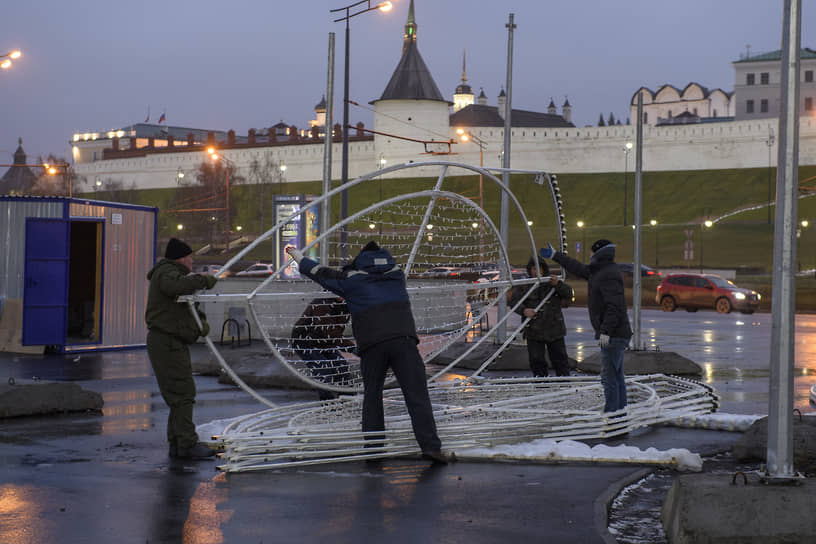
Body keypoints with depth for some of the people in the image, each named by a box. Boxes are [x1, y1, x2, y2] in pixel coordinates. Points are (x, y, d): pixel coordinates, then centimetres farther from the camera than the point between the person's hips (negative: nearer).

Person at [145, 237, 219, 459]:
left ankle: (177, 443, 18)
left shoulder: (174, 273, 23)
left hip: (175, 344, 11)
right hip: (166, 343, -11)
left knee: (181, 394, 14)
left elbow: (188, 305, 25)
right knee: (183, 393, -12)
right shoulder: (166, 273, -11)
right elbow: (178, 285, -35)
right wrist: (204, 280, -24)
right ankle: (187, 444, -12)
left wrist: (201, 321, 7)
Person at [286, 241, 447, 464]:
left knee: (372, 394, 14)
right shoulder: (397, 274, 23)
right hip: (403, 339, 1)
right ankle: (430, 445, -16)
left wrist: (297, 255, 42)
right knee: (417, 394, -5)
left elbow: (318, 271, 27)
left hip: (371, 345, -1)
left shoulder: (352, 280, 15)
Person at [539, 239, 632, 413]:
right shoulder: (598, 271, 15)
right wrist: (555, 255, 38)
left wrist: (606, 331, -29)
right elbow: (578, 268, 31)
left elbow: (615, 306, -26)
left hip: (613, 336, -11)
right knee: (616, 376, 14)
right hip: (615, 335, 11)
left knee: (609, 377, -11)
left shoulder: (608, 275, -18)